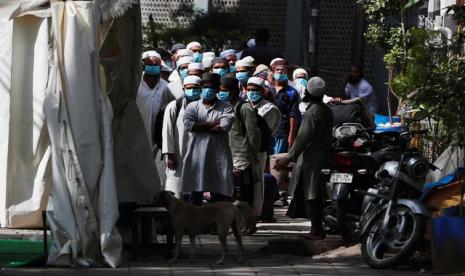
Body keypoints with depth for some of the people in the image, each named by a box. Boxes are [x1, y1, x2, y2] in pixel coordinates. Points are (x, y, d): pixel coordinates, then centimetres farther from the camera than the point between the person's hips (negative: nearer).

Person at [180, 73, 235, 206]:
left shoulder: (226, 108, 7)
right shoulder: (192, 106, 11)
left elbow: (224, 126, -10)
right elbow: (188, 124, -7)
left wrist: (200, 127, -6)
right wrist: (213, 123, -6)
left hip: (218, 154, -1)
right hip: (196, 154, 1)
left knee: (218, 194, -3)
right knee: (196, 193, 4)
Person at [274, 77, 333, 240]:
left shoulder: (312, 112, -15)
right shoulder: (327, 111, 12)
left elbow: (303, 137, -20)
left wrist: (289, 158, -19)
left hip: (310, 159, -9)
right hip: (323, 157, 9)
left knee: (310, 196, -5)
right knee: (316, 195, 13)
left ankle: (316, 229, -7)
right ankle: (318, 228, 15)